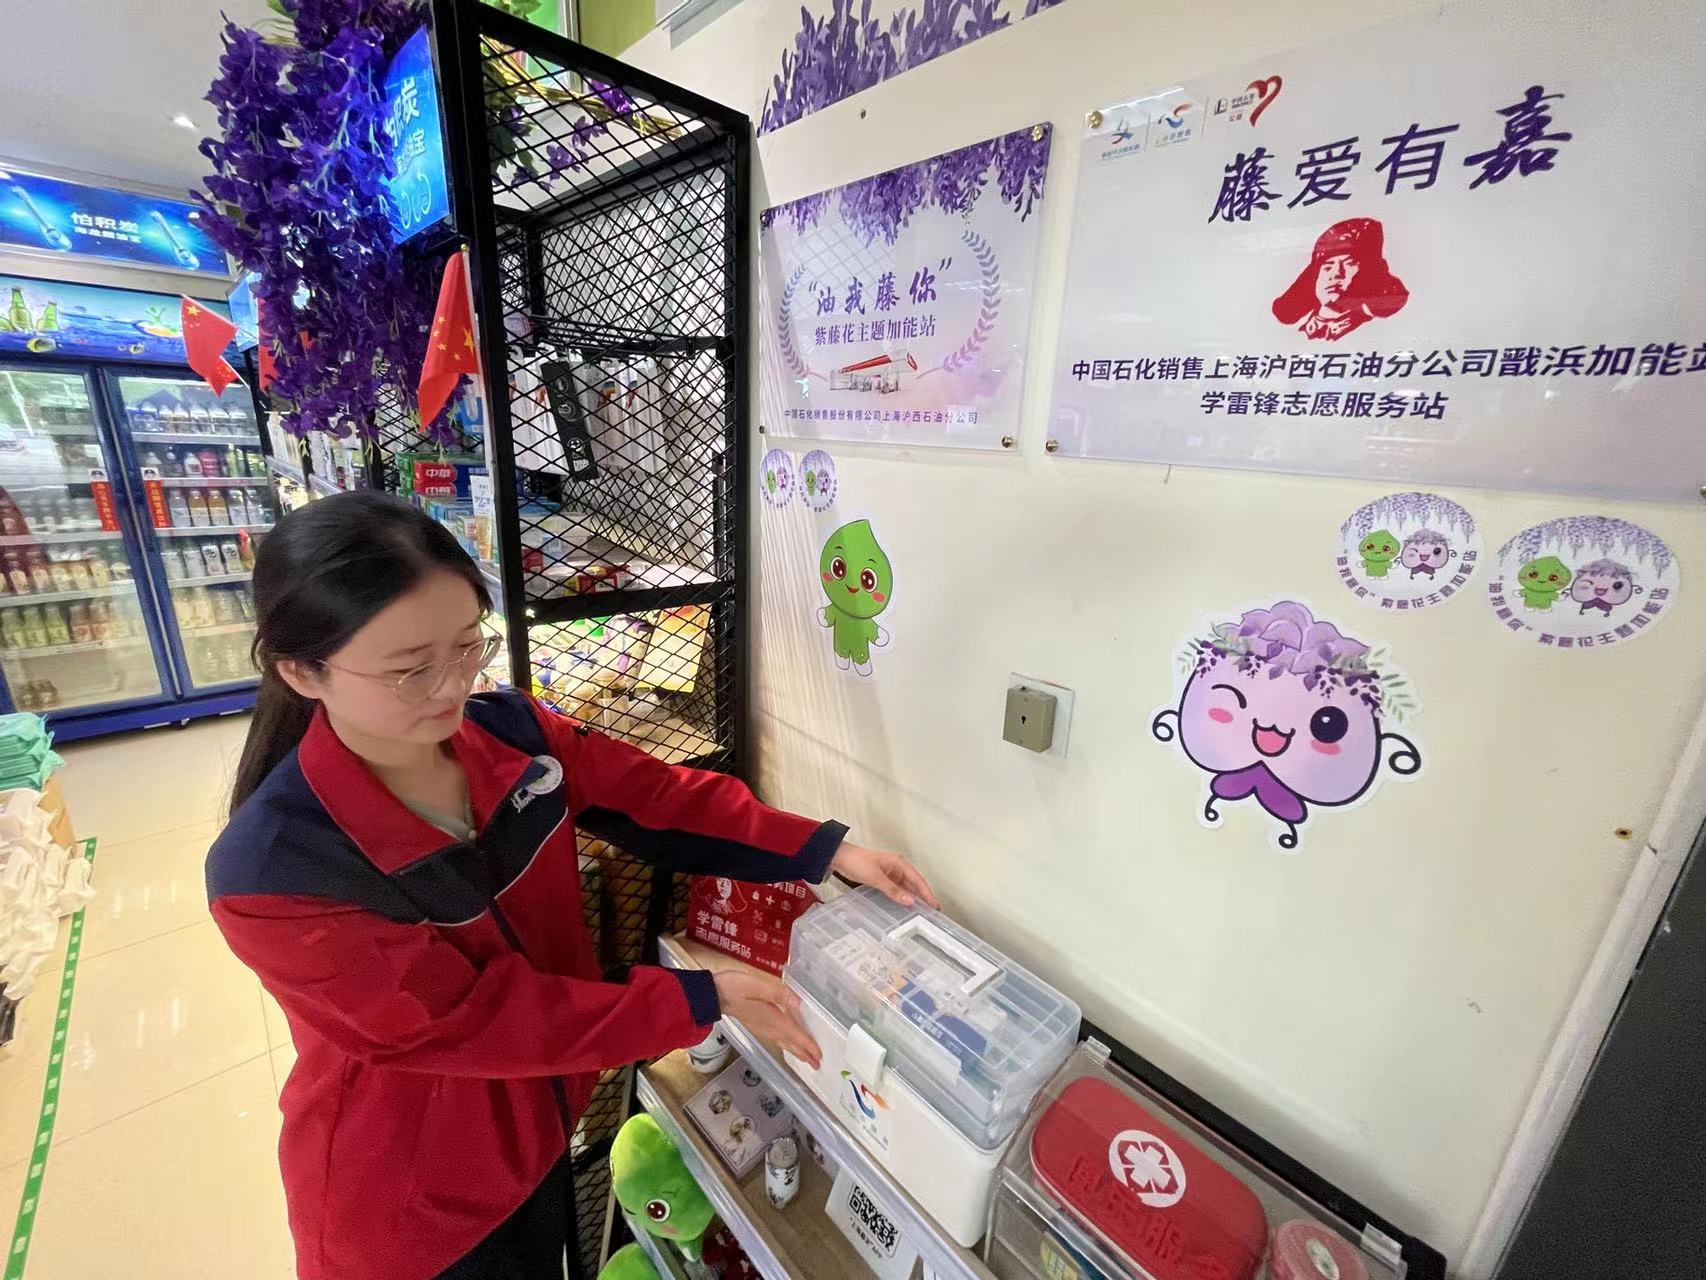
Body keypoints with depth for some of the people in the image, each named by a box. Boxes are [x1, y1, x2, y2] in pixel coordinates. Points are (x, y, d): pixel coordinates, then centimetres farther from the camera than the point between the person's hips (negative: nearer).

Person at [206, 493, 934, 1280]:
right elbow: (473, 1017, -28)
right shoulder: (269, 874, -31)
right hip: (406, 1202, -4)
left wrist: (826, 852, -20)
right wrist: (704, 1002, -28)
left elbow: (658, 797, -14)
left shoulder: (510, 732, -17)